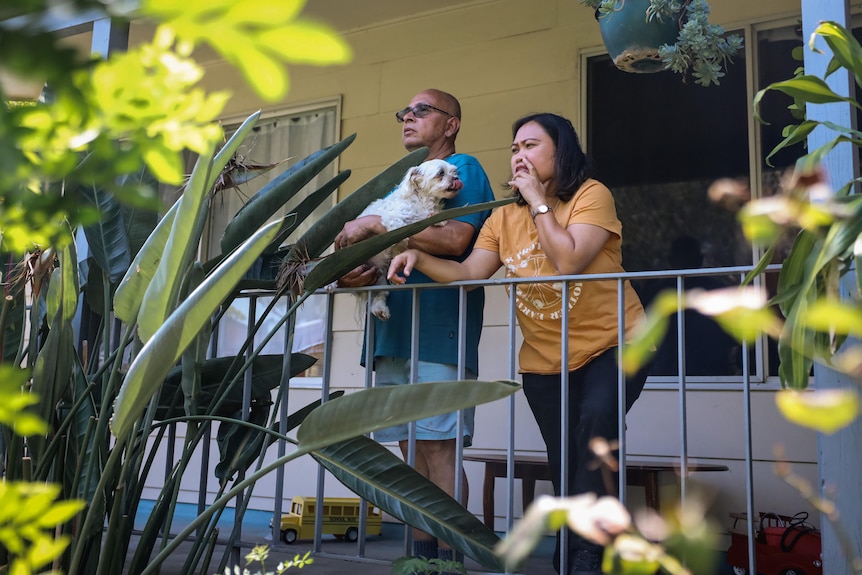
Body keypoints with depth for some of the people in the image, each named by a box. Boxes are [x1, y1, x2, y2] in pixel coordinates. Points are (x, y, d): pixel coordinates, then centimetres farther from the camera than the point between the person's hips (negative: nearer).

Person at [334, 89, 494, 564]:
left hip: (440, 332, -7)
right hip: (395, 330, 8)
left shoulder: (462, 168, 1)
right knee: (411, 447, 7)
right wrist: (356, 274, 0)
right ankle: (422, 557, 14)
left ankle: (449, 560, -1)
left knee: (437, 445, -8)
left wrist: (375, 224, -14)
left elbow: (454, 239, -17)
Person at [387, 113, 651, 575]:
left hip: (611, 345, -5)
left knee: (595, 420, -30)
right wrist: (419, 258, -18)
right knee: (564, 466, 6)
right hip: (544, 361, 5)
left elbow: (569, 261, -24)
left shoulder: (591, 196, -9)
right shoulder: (504, 218, 7)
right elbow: (469, 273, -4)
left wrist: (539, 201, -16)